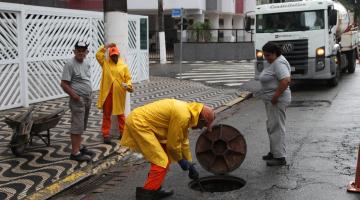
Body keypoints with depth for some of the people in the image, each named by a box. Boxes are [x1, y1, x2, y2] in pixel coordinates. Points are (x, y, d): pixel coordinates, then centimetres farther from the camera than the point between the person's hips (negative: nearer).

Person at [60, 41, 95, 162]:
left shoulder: (86, 64, 11)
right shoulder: (70, 64, -14)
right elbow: (64, 84, -17)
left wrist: (90, 93, 12)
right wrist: (75, 96, -17)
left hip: (87, 100, 8)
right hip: (78, 100, -8)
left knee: (82, 126, 17)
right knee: (77, 127, -6)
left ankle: (79, 147, 28)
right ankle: (75, 153, -2)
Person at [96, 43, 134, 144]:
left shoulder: (123, 65, 3)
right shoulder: (105, 63, 5)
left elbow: (128, 78, 2)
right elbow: (98, 54, -4)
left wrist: (129, 86, -17)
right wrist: (106, 46, -3)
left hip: (119, 94, 0)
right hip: (107, 93, 0)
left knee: (120, 114, 11)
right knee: (106, 114, 5)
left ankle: (123, 133, 21)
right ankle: (106, 135, 10)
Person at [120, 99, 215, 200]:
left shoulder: (186, 110, 10)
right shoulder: (182, 115, -20)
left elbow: (184, 140, 20)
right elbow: (173, 143, -12)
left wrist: (190, 164, 24)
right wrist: (180, 160, 6)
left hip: (139, 121, 10)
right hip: (138, 123, -10)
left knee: (164, 158, 14)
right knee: (161, 161, -9)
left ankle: (155, 189, 20)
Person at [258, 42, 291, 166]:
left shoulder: (279, 63, -18)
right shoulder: (271, 62, 13)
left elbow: (286, 80, -30)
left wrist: (275, 96, -26)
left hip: (277, 100, -11)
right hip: (270, 100, 11)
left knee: (276, 127, -7)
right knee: (272, 126, 18)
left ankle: (280, 157, -3)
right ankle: (274, 152, 29)